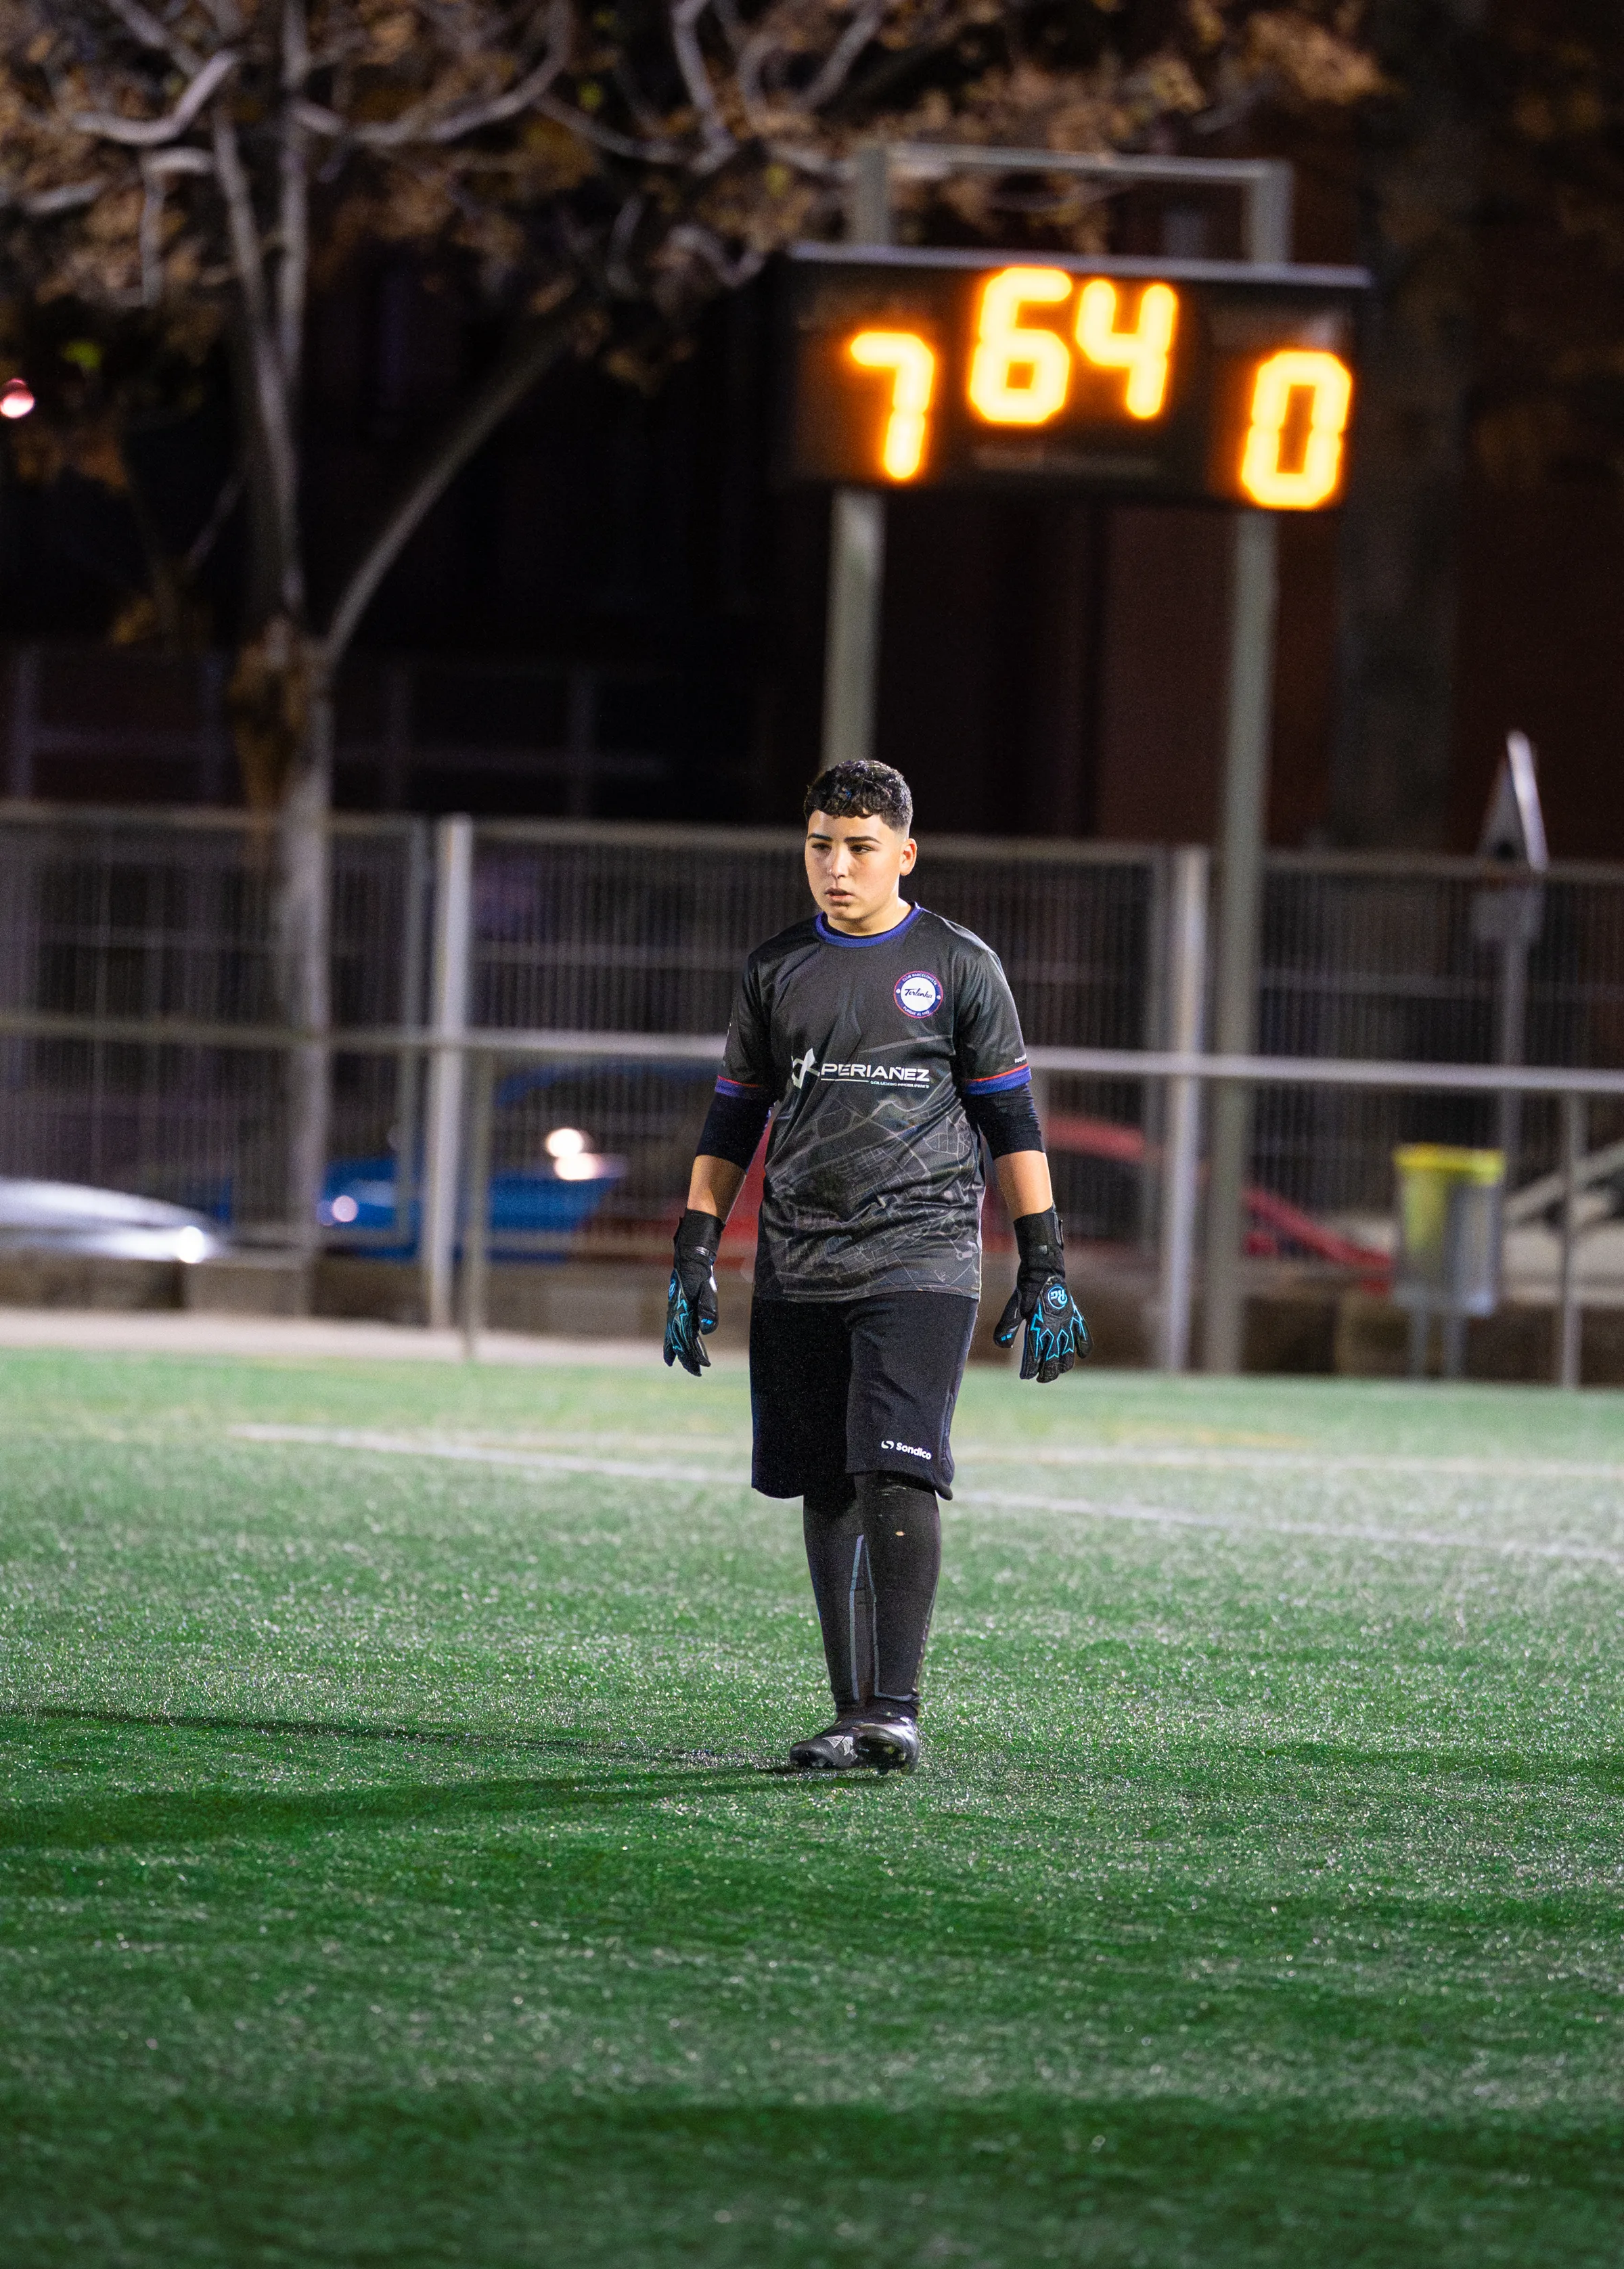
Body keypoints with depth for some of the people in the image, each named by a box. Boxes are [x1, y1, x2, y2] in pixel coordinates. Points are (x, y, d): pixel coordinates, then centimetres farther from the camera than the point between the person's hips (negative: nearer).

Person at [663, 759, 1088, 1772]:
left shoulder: (958, 966, 3)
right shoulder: (777, 970, 13)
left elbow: (1011, 1119, 5)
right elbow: (734, 1120, 18)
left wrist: (1045, 1271, 1)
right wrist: (694, 1259, 11)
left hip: (919, 1259, -4)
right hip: (800, 1267, 4)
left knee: (897, 1476, -16)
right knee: (828, 1491, 4)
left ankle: (896, 1709, -17)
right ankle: (853, 1715, 9)